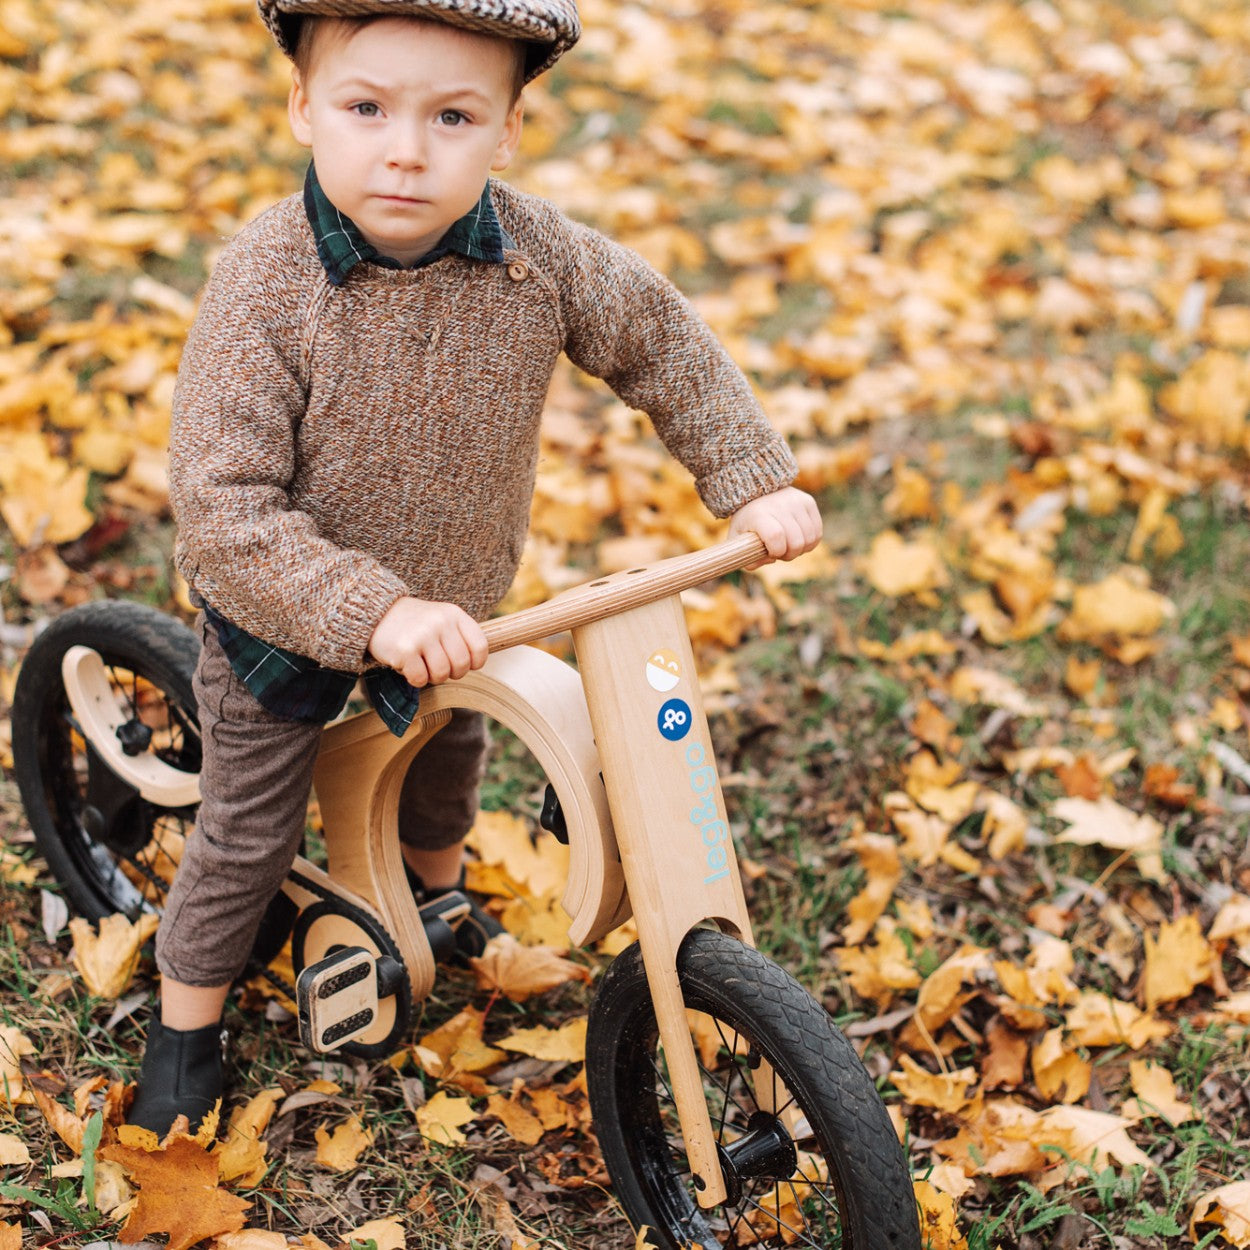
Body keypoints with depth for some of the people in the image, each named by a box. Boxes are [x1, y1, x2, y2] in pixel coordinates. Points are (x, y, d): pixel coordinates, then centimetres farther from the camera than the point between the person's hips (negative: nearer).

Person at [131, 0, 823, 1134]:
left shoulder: (537, 254, -22)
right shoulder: (266, 285, -33)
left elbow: (659, 336, -2)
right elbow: (222, 511, -34)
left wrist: (754, 480, -4)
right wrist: (375, 613, -43)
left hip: (452, 607, 4)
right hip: (284, 623, -4)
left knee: (449, 760, 30)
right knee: (249, 838, 11)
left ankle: (435, 892, 63)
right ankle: (187, 1018, 38)